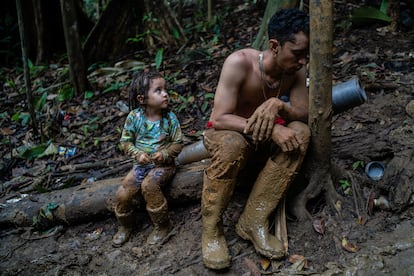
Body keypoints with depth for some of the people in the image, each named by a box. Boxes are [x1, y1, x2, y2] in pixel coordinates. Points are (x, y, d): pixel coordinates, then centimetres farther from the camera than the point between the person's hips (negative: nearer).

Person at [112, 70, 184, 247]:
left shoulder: (170, 118, -8)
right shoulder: (134, 117, -8)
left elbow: (178, 143, -3)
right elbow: (125, 141, 0)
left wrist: (165, 154, -20)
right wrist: (138, 154, -17)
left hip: (164, 164, -2)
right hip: (141, 164, 3)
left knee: (149, 185, -31)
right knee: (123, 193, -13)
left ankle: (162, 225, -10)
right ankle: (126, 226, 18)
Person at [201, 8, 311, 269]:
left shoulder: (296, 69, -13)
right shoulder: (240, 62, -28)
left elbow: (304, 115, -14)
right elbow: (220, 119, -30)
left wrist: (278, 105, -36)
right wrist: (272, 129, -40)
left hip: (264, 134, 5)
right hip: (225, 132, -5)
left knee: (300, 133, -24)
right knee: (232, 145, -39)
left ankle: (253, 221, -23)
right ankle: (211, 228, -19)